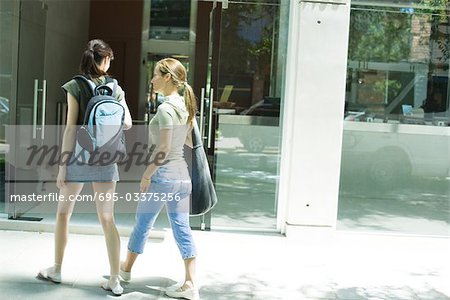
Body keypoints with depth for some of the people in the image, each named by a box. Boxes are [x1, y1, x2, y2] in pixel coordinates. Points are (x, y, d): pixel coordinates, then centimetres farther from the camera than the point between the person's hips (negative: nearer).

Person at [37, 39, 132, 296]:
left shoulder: (75, 86, -5)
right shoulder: (115, 88, 3)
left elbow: (71, 128, -9)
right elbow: (128, 123, 0)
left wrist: (63, 165, -6)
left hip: (79, 156, -2)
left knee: (63, 213, 15)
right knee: (108, 219, 5)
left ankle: (56, 270, 27)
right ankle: (115, 280, 5)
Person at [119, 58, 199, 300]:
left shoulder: (165, 108, -17)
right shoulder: (185, 106, 8)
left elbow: (163, 149, -19)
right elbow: (191, 142, 16)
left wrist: (146, 175, -12)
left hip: (162, 175, -7)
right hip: (182, 174, 8)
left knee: (143, 224, 12)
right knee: (182, 228, 7)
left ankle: (126, 269, 33)